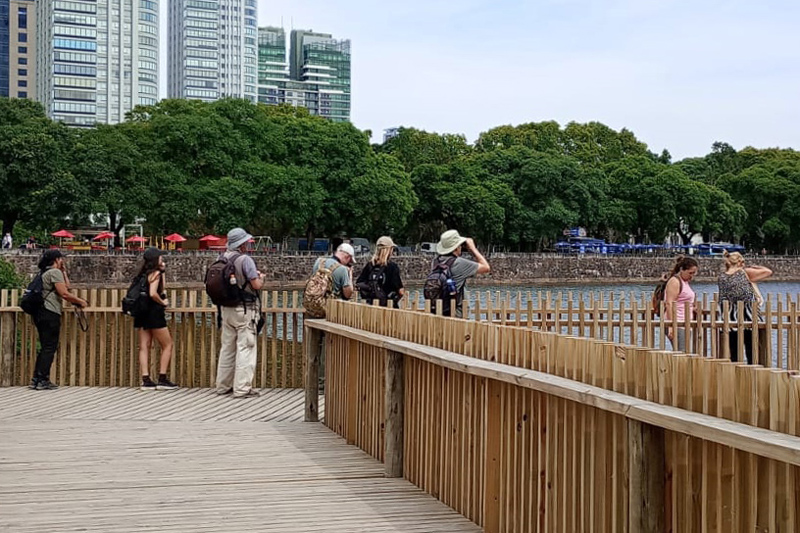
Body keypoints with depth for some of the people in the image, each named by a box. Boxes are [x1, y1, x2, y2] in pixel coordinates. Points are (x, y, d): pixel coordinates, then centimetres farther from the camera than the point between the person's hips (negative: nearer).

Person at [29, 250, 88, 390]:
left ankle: (37, 379, 12)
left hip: (41, 314, 10)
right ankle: (42, 380, -9)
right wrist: (80, 301, -4)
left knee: (45, 347, 13)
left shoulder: (45, 273, 22)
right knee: (50, 348, -7)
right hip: (50, 314, -10)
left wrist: (64, 272, 22)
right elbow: (64, 294, -16)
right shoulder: (55, 272, -8)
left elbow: (66, 287, 23)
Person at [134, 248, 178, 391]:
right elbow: (153, 293, -24)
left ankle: (146, 380, 3)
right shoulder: (155, 273, -11)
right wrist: (163, 302, -8)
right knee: (167, 345, 3)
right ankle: (162, 379, 0)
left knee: (144, 347, 5)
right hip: (154, 313, -8)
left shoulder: (143, 274, 13)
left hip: (142, 314, 8)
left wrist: (162, 271, 17)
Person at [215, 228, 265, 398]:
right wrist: (261, 277, 5)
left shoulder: (223, 258, 5)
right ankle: (242, 388, -4)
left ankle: (223, 385, 20)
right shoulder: (245, 260, -16)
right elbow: (257, 285, -18)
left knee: (227, 347, 14)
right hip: (245, 309, -7)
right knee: (245, 348, -3)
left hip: (227, 308, 7)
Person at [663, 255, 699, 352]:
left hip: (684, 324, 10)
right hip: (676, 324, -10)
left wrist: (693, 309, 16)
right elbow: (669, 304, -18)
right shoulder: (675, 281, -10)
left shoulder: (686, 282, 20)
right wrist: (671, 326, -24)